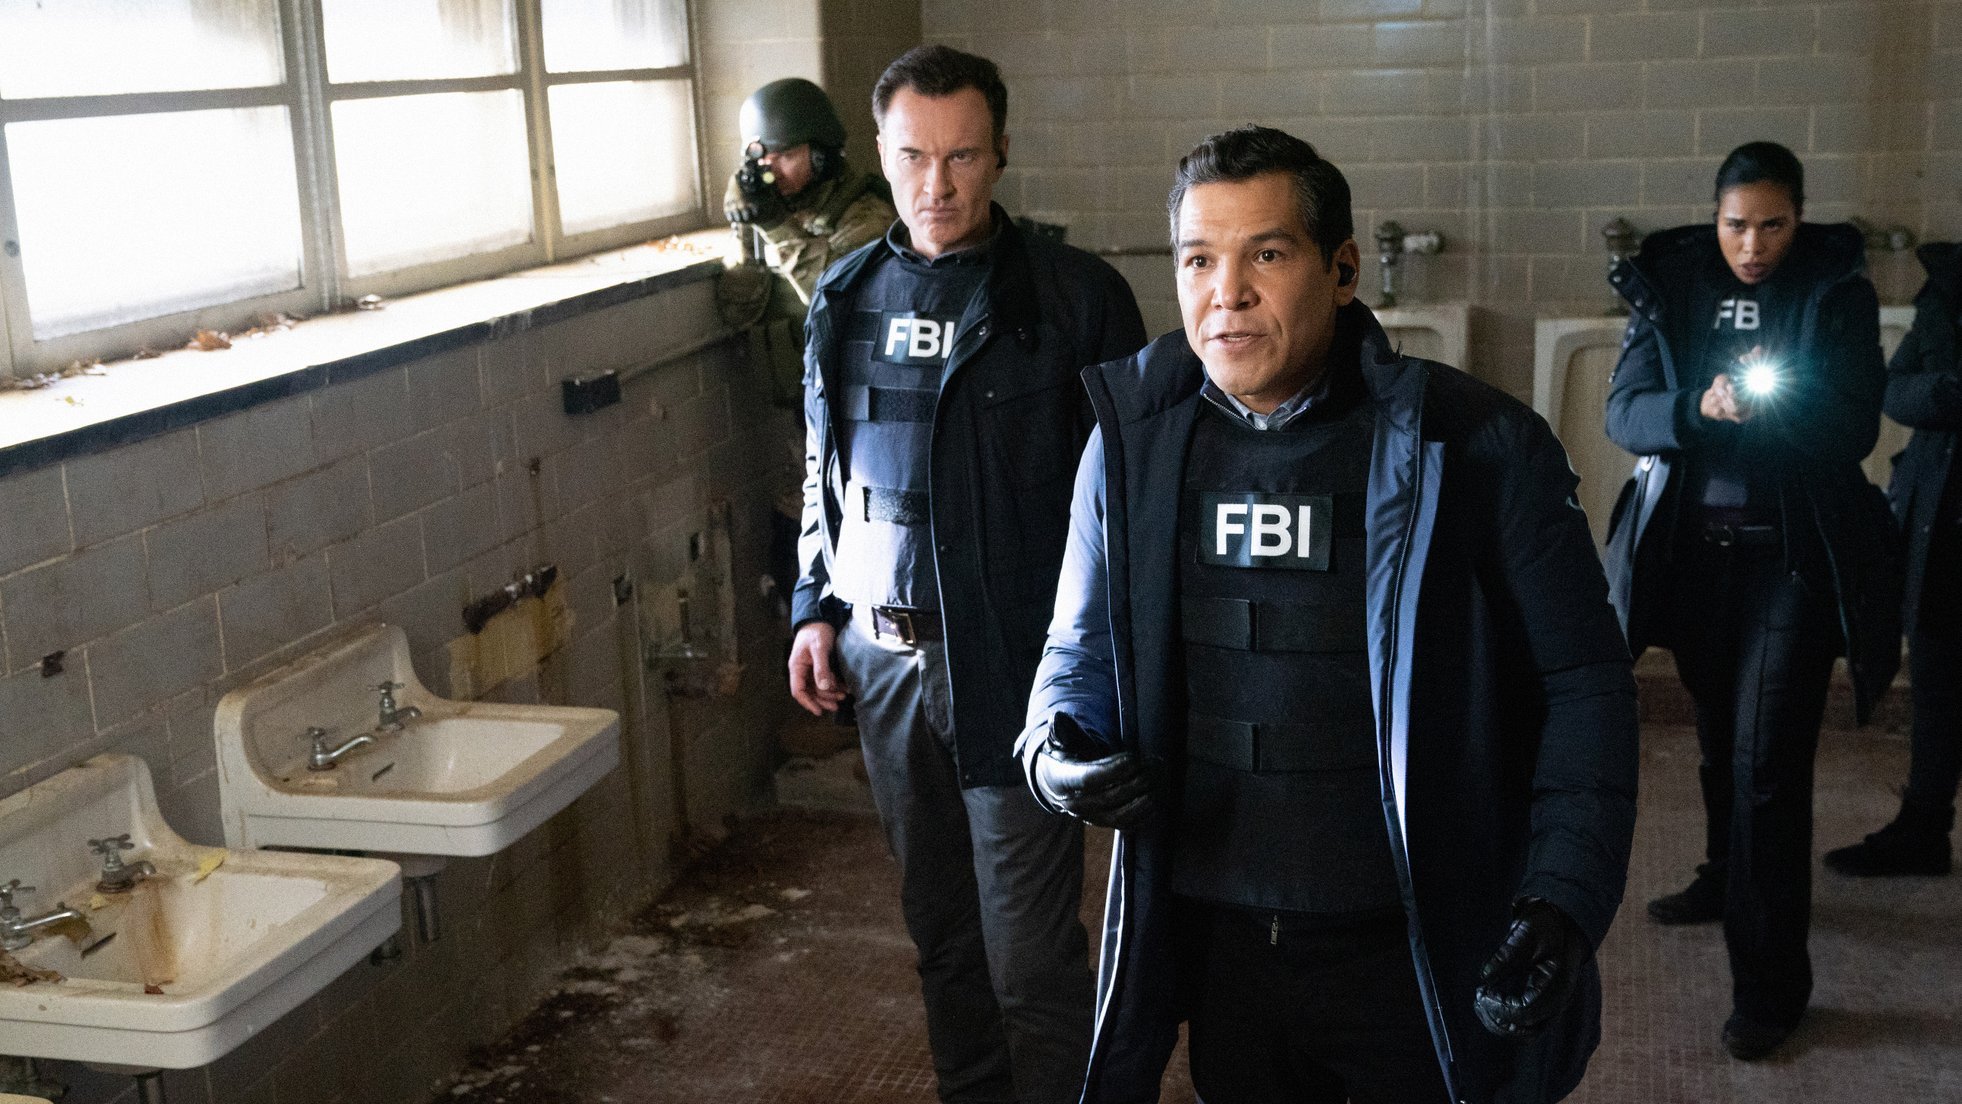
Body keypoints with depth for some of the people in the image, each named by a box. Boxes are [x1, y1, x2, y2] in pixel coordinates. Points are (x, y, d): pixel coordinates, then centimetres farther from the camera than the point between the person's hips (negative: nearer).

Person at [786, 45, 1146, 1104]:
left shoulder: (1077, 296, -7)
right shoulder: (846, 297, 8)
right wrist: (816, 608, 10)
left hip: (1019, 669, -5)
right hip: (885, 661, 5)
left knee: (1031, 957, -2)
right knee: (942, 934, 18)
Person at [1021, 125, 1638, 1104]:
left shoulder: (1477, 449, -11)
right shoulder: (1133, 447, 0)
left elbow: (1584, 682, -6)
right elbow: (1083, 650, 11)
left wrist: (1563, 903, -16)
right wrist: (1055, 752, -11)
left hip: (1423, 958, -3)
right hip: (1218, 946, 3)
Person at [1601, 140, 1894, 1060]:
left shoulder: (1836, 294, -3)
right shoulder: (1669, 287, 2)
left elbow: (1856, 429, -9)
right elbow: (1625, 413, -6)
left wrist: (1776, 401, -28)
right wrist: (1699, 407, -26)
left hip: (1790, 558, -3)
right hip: (1694, 545, 3)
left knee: (1767, 761, -8)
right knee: (1718, 733, 20)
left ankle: (1770, 981, -1)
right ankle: (1726, 880, 44)